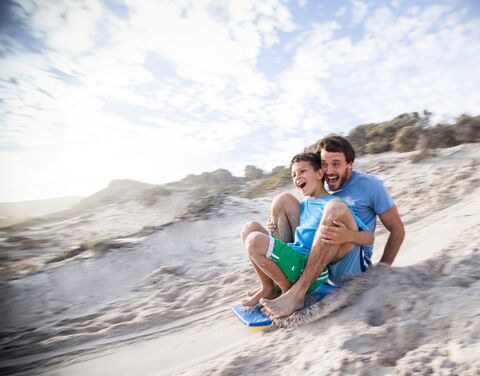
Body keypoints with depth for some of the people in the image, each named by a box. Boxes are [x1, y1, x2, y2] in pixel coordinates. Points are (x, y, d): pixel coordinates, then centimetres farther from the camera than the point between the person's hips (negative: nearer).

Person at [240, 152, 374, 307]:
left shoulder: (334, 205, -8)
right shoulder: (304, 203, 14)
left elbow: (368, 237, -11)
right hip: (295, 259, 8)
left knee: (255, 241, -25)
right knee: (251, 227, -3)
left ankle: (287, 289, -2)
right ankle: (267, 288, 2)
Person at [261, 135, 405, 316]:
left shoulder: (370, 185, -3)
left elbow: (397, 230, 1)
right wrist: (278, 224, -3)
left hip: (352, 263, -5)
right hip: (313, 260, 5)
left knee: (335, 209, -32)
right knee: (284, 200, -7)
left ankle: (297, 293, -31)